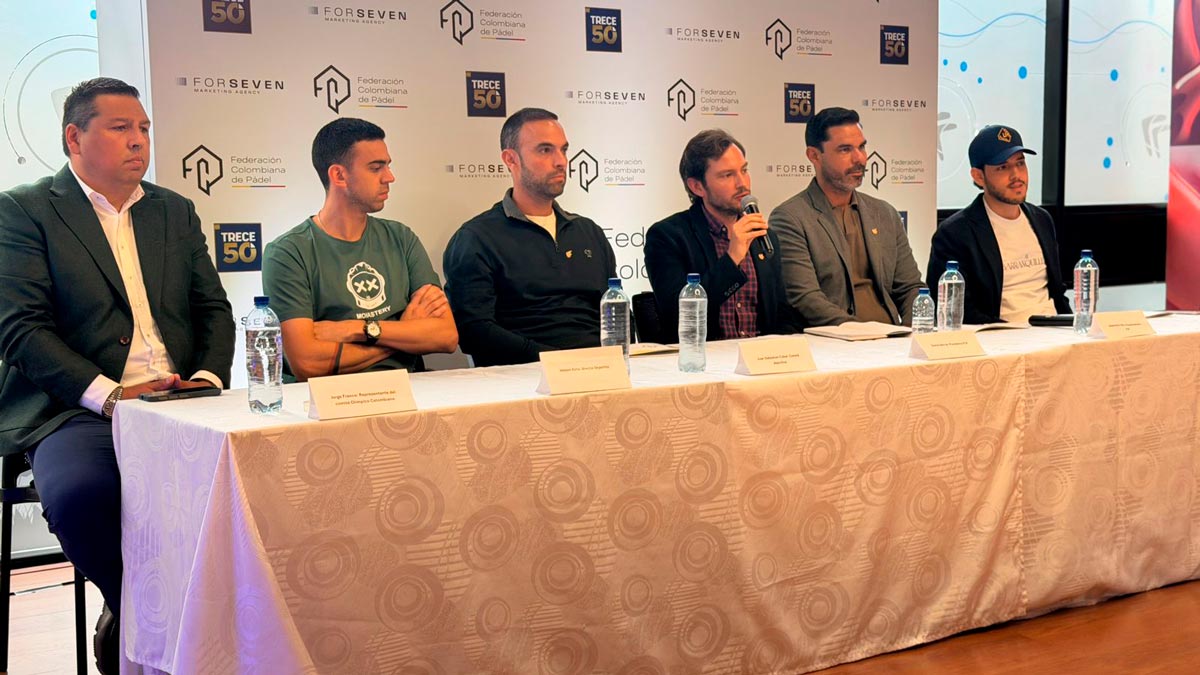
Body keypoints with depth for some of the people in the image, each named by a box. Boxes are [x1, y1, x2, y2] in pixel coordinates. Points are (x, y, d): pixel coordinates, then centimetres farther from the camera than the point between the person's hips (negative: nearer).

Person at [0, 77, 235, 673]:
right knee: (80, 494, -37)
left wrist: (209, 378, -2)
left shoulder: (175, 211, 21)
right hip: (79, 411, -4)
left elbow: (213, 309, 19)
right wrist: (108, 394, -16)